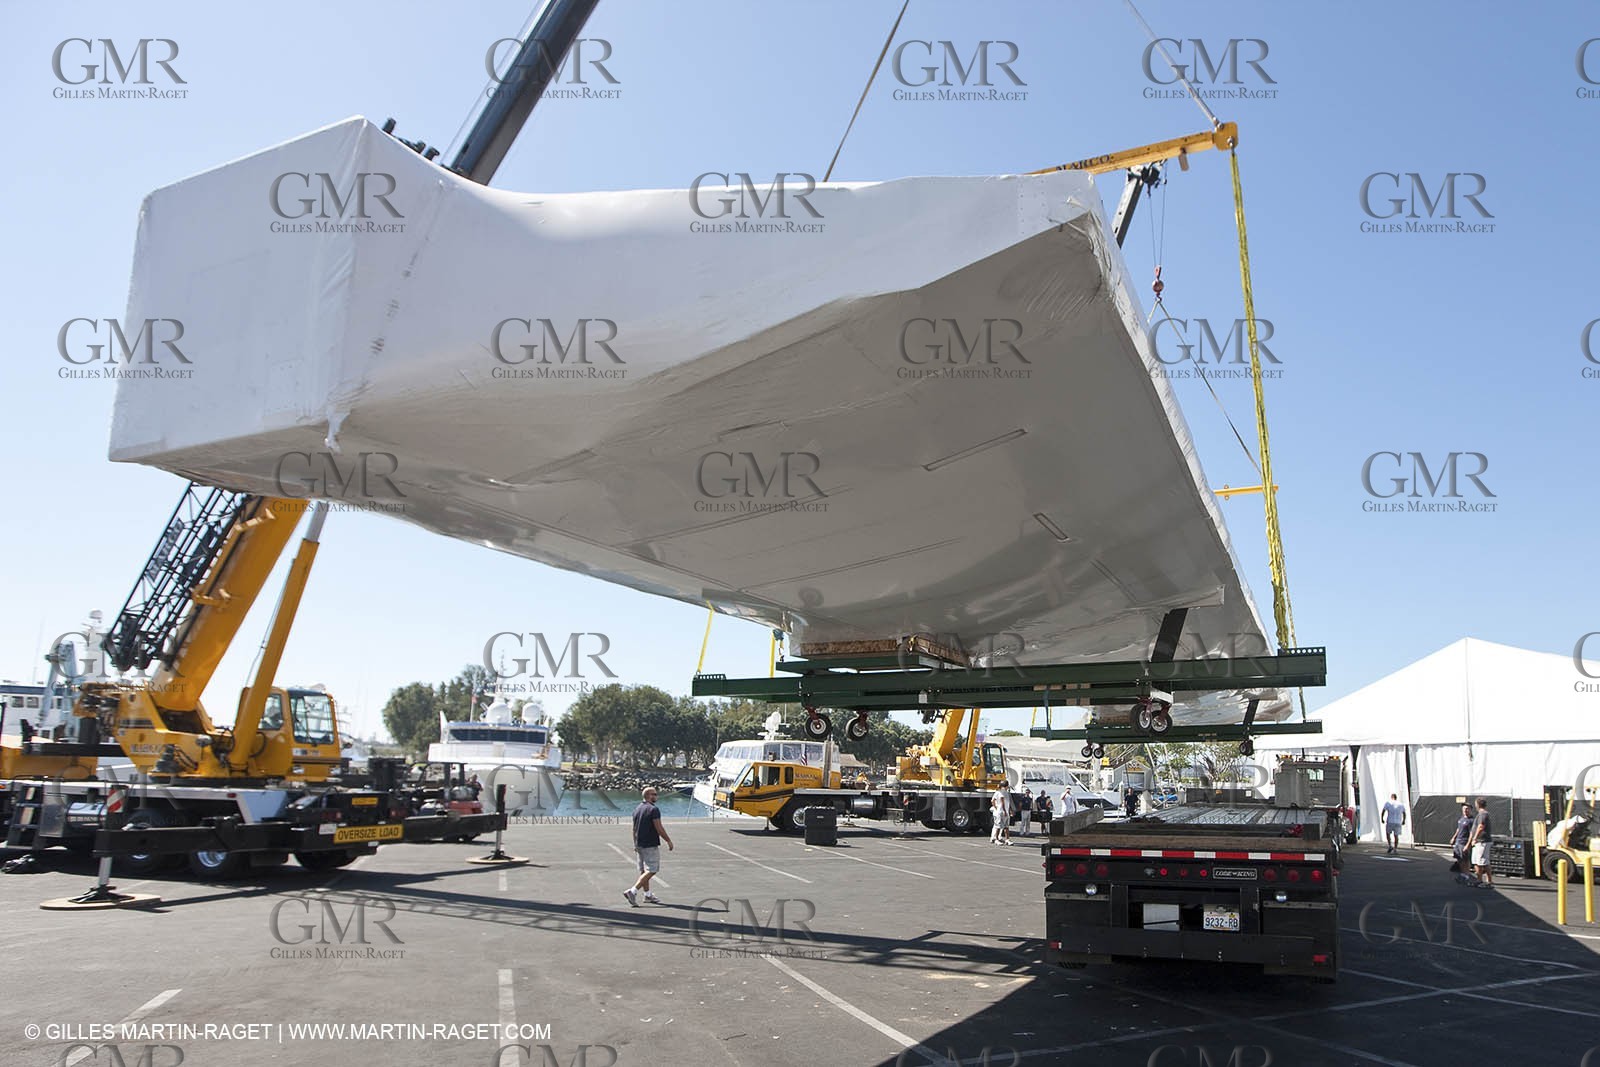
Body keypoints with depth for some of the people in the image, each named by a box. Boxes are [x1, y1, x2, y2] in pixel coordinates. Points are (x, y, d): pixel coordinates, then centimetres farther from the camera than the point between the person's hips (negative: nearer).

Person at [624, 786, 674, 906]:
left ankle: (647, 894, 23)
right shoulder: (653, 809, -16)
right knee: (651, 870, -5)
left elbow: (634, 829, 15)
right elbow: (659, 829, -17)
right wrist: (669, 841, -7)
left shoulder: (637, 809, 9)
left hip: (639, 845, 9)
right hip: (651, 845, -9)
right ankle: (632, 891, -15)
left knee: (644, 871, 16)